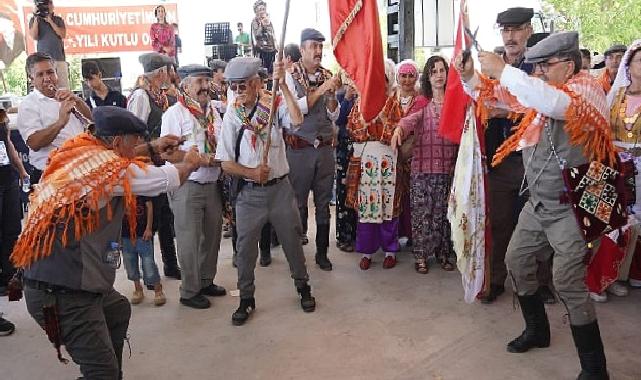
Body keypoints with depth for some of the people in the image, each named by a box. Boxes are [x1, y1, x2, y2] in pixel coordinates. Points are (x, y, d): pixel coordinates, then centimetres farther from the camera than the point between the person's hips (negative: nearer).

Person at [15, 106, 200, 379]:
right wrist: (190, 163, 12)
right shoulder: (111, 167, -19)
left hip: (61, 275, 10)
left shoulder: (82, 150, 3)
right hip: (63, 293, -10)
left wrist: (152, 148, 26)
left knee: (118, 310, 31)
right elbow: (169, 179, -8)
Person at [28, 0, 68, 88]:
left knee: (64, 87, -4)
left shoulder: (59, 20, 15)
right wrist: (36, 18, -4)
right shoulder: (34, 20, 11)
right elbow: (34, 36, -2)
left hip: (60, 58, 2)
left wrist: (50, 21, -4)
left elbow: (63, 35, 1)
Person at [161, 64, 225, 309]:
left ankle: (206, 281, 32)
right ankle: (189, 292, 16)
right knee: (189, 240, 2)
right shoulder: (175, 113, -9)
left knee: (212, 236, 15)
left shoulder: (212, 111, 12)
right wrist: (202, 159, -18)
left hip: (212, 185, 7)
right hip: (187, 187, -7)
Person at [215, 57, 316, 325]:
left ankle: (303, 287, 35)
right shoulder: (232, 116, -4)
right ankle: (246, 299, 26)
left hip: (280, 187, 0)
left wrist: (283, 85, -27)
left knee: (292, 240, 13)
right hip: (249, 191, 1)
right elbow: (226, 163, -4)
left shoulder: (275, 104, -6)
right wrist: (251, 173, -20)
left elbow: (297, 120, -28)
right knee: (246, 247, 7)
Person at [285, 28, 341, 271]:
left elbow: (333, 116, 6)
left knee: (324, 203, 11)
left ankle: (322, 252, 24)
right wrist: (320, 90, -19)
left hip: (325, 148, 4)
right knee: (298, 202, 7)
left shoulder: (328, 76, 6)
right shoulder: (291, 76, -4)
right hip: (300, 149, -4)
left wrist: (332, 94, -11)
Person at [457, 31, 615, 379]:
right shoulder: (538, 90, 6)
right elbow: (495, 94, 12)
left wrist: (501, 70, -33)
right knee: (516, 260, 14)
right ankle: (537, 330, 35)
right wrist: (470, 75, -7)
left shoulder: (587, 89, -16)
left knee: (568, 284, -9)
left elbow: (554, 103, -38)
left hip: (571, 208, -8)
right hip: (538, 203, 8)